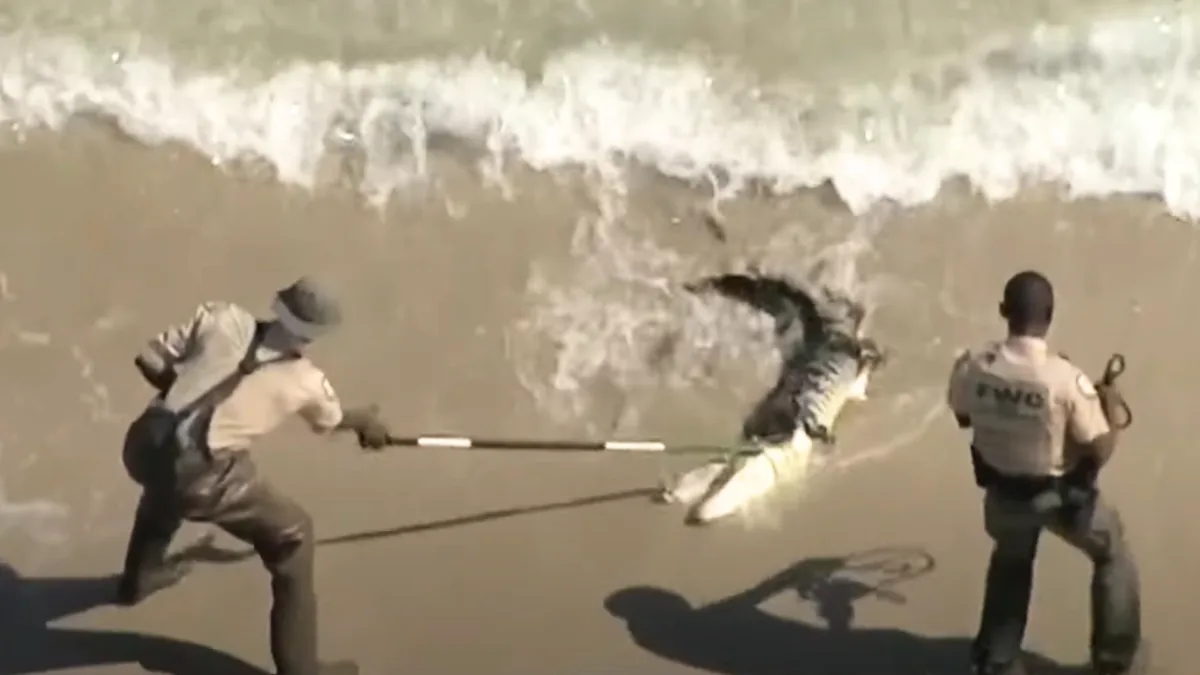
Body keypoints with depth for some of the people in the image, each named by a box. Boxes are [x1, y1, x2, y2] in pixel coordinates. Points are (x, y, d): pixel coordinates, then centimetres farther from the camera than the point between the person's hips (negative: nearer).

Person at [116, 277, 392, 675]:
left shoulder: (222, 319, 7)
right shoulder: (305, 381, 6)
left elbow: (150, 360, 7)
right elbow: (332, 420, 30)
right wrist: (366, 421, 53)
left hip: (145, 444, 5)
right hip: (198, 475, -5)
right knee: (292, 535, 12)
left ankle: (141, 574, 69)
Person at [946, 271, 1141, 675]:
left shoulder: (971, 367, -20)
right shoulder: (1066, 379, -32)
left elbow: (963, 417, 2)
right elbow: (1100, 451, -21)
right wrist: (1110, 407, -3)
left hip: (1003, 493, 4)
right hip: (1062, 496, -4)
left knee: (1010, 566, 33)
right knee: (1113, 557, 26)